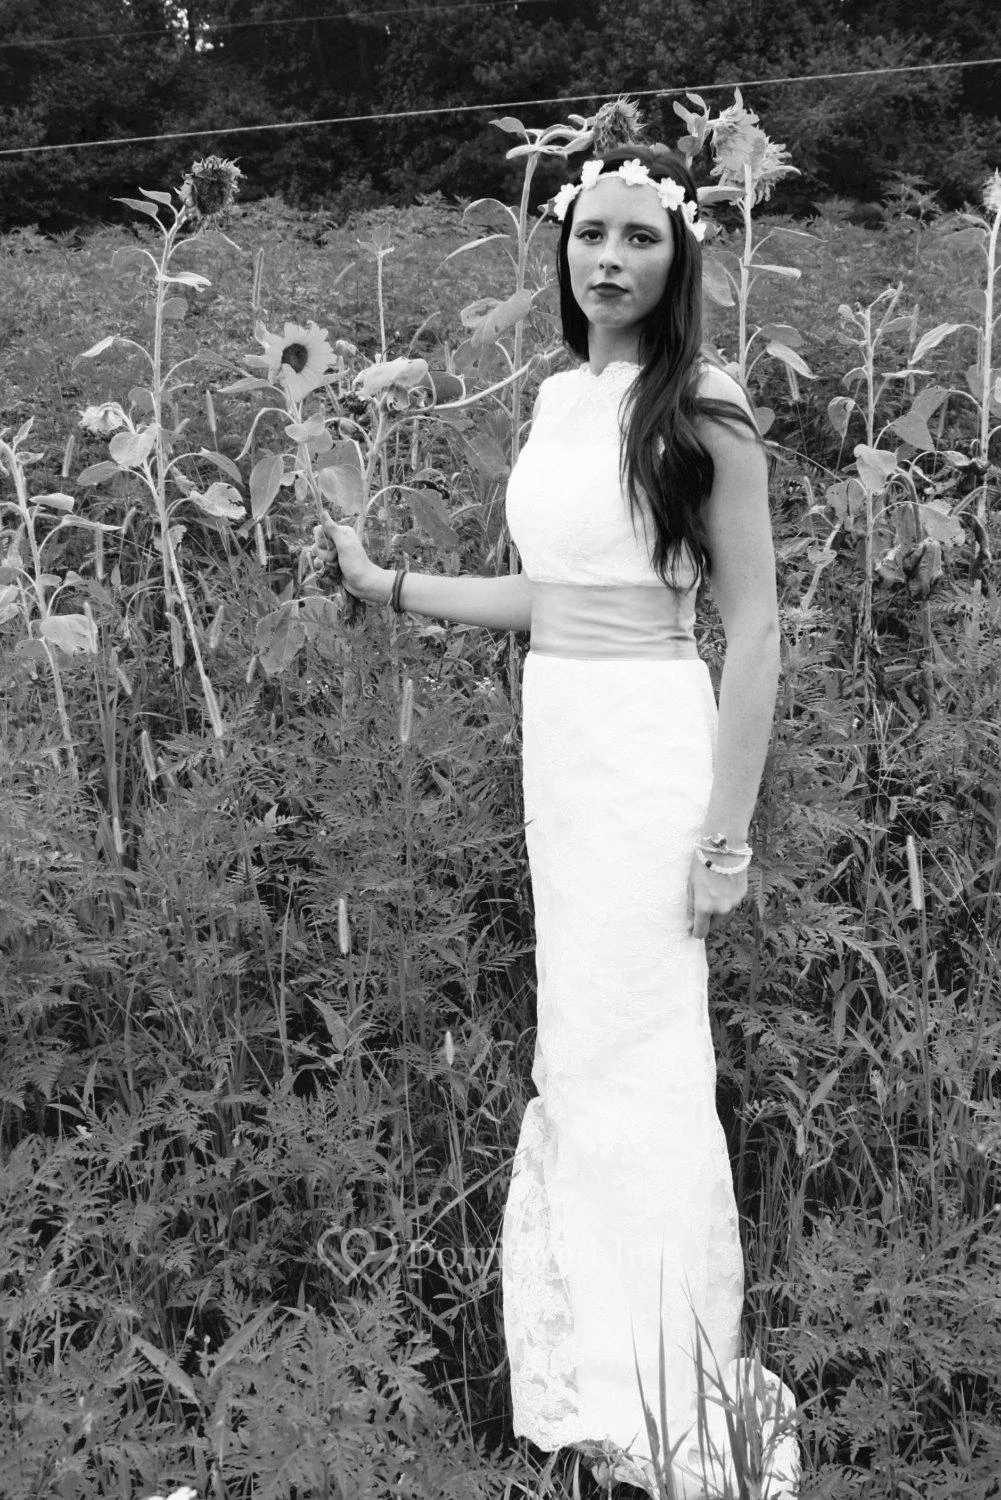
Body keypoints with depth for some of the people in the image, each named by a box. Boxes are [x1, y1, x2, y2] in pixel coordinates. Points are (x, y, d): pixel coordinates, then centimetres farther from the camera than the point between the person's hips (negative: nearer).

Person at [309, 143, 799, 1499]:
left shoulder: (705, 413, -10)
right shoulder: (558, 399, 10)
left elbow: (755, 632, -11)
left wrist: (728, 832, -14)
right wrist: (383, 585, 21)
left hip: (652, 747, -7)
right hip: (557, 740, 7)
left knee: (639, 1064, -1)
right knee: (575, 1051, 14)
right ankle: (598, 1379, 31)